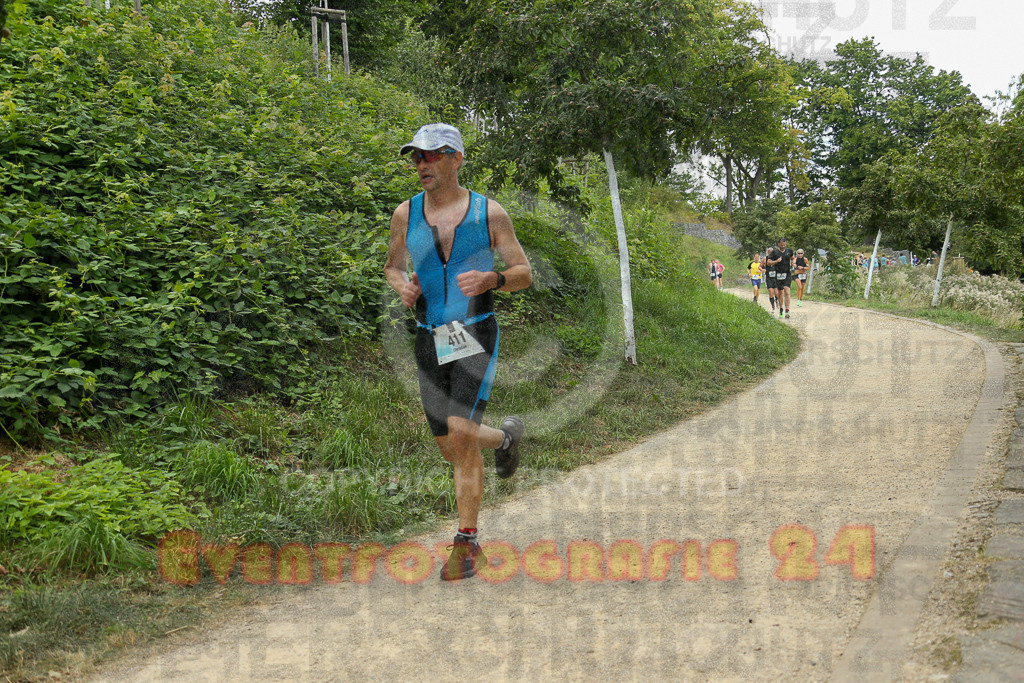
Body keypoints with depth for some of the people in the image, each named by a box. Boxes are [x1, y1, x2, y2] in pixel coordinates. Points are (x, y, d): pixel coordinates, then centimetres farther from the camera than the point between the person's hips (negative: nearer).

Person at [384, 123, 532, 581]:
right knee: (450, 448, 8)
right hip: (429, 339, 4)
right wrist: (402, 286, -7)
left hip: (475, 336, -4)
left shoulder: (489, 213, -4)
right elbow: (392, 266, 17)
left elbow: (525, 273, 2)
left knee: (461, 434, -19)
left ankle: (467, 542, -4)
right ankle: (506, 436, 43)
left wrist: (492, 280, -20)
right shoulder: (406, 214, 3)